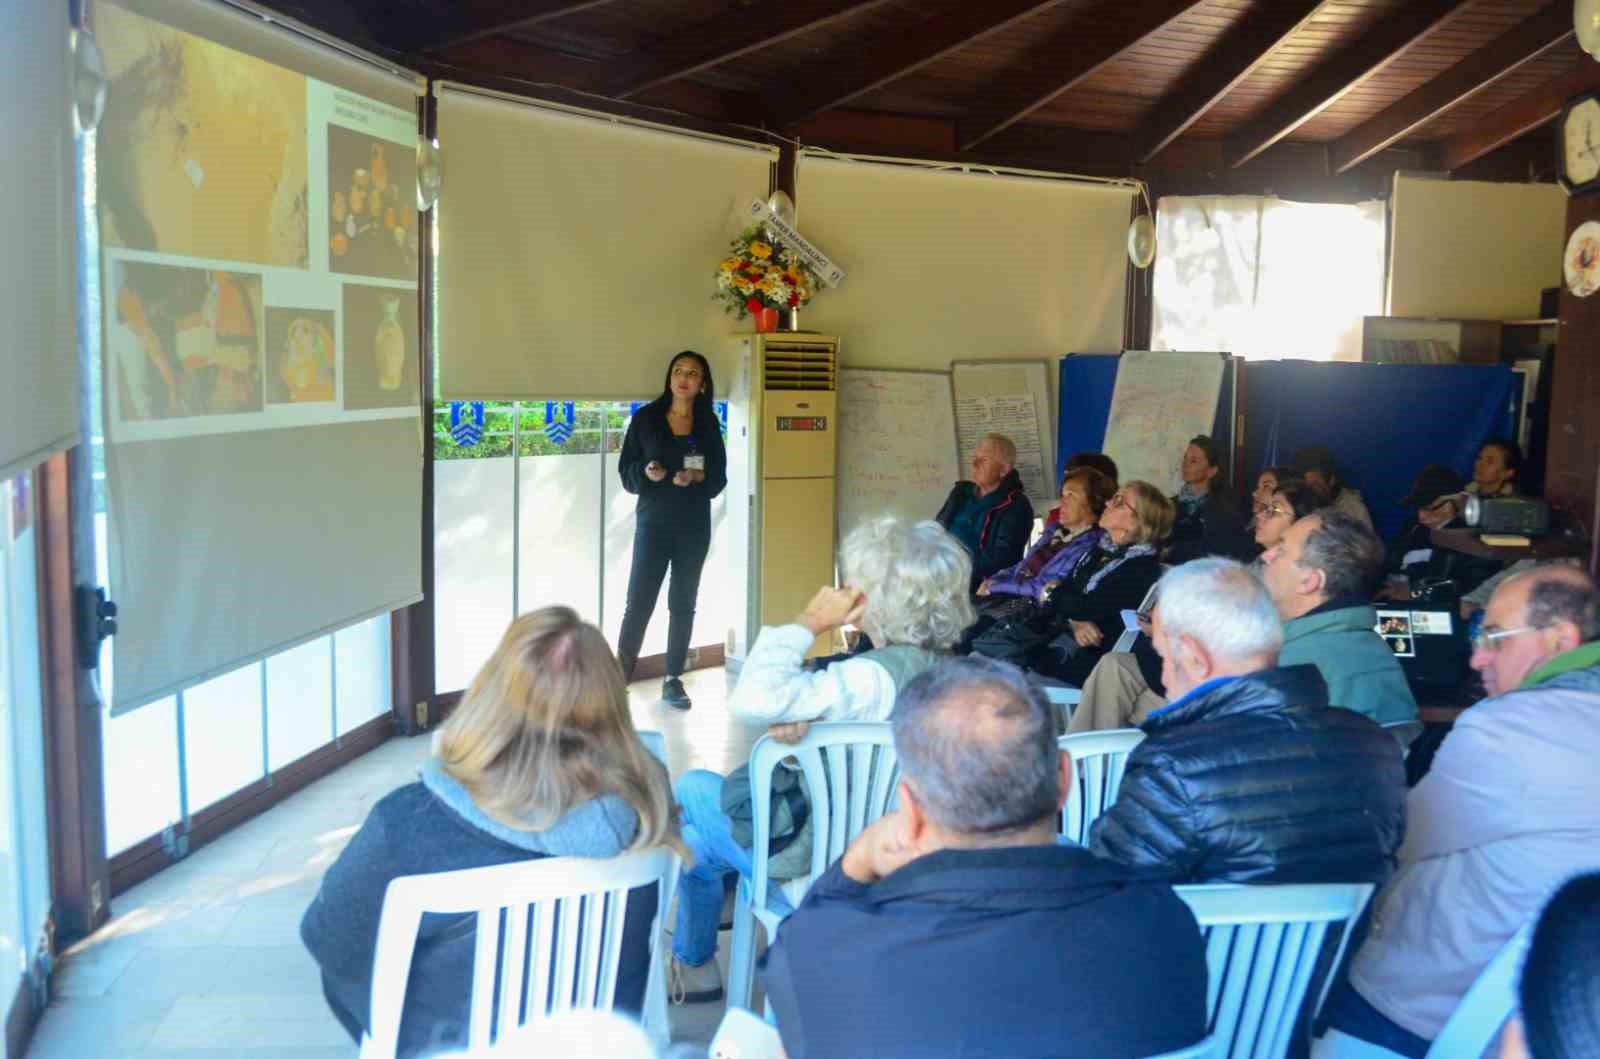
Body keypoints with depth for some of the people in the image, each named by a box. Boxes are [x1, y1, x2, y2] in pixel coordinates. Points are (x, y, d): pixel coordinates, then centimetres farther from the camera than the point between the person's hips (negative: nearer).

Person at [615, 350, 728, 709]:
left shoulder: (709, 424, 5)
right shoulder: (645, 418, 0)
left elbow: (719, 478, 5)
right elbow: (625, 472, 1)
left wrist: (697, 477, -15)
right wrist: (645, 472, -19)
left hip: (694, 526, 2)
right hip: (653, 523, -2)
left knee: (683, 604, 8)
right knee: (639, 603, -6)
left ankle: (673, 680, 17)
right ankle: (618, 679, 1)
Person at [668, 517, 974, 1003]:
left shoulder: (878, 676, -31)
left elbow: (751, 699, -37)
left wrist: (808, 623, -26)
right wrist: (802, 718, -10)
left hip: (818, 862, -8)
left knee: (693, 788, 16)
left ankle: (692, 964, 33)